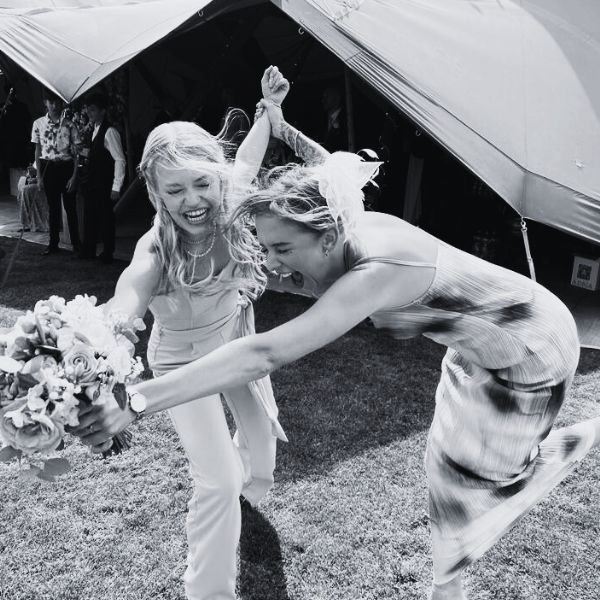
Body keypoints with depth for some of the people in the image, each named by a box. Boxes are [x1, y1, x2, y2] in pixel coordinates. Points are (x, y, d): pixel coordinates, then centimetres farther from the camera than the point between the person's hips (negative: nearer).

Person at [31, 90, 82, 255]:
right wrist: (39, 176, 4)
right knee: (53, 206, 10)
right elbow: (38, 151, 7)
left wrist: (74, 176, -9)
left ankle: (76, 242, 14)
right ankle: (53, 243, 20)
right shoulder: (38, 124, 3)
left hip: (66, 167, -2)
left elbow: (76, 153, -3)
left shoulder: (69, 125, -4)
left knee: (70, 206, 2)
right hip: (48, 167, 2)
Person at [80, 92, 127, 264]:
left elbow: (120, 160, -18)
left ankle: (107, 254, 16)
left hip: (104, 187, -8)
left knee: (105, 219, 2)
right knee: (90, 217, 14)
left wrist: (116, 188, -20)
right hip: (92, 184, 8)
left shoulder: (109, 131, -14)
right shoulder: (95, 130, 13)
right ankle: (88, 251, 26)